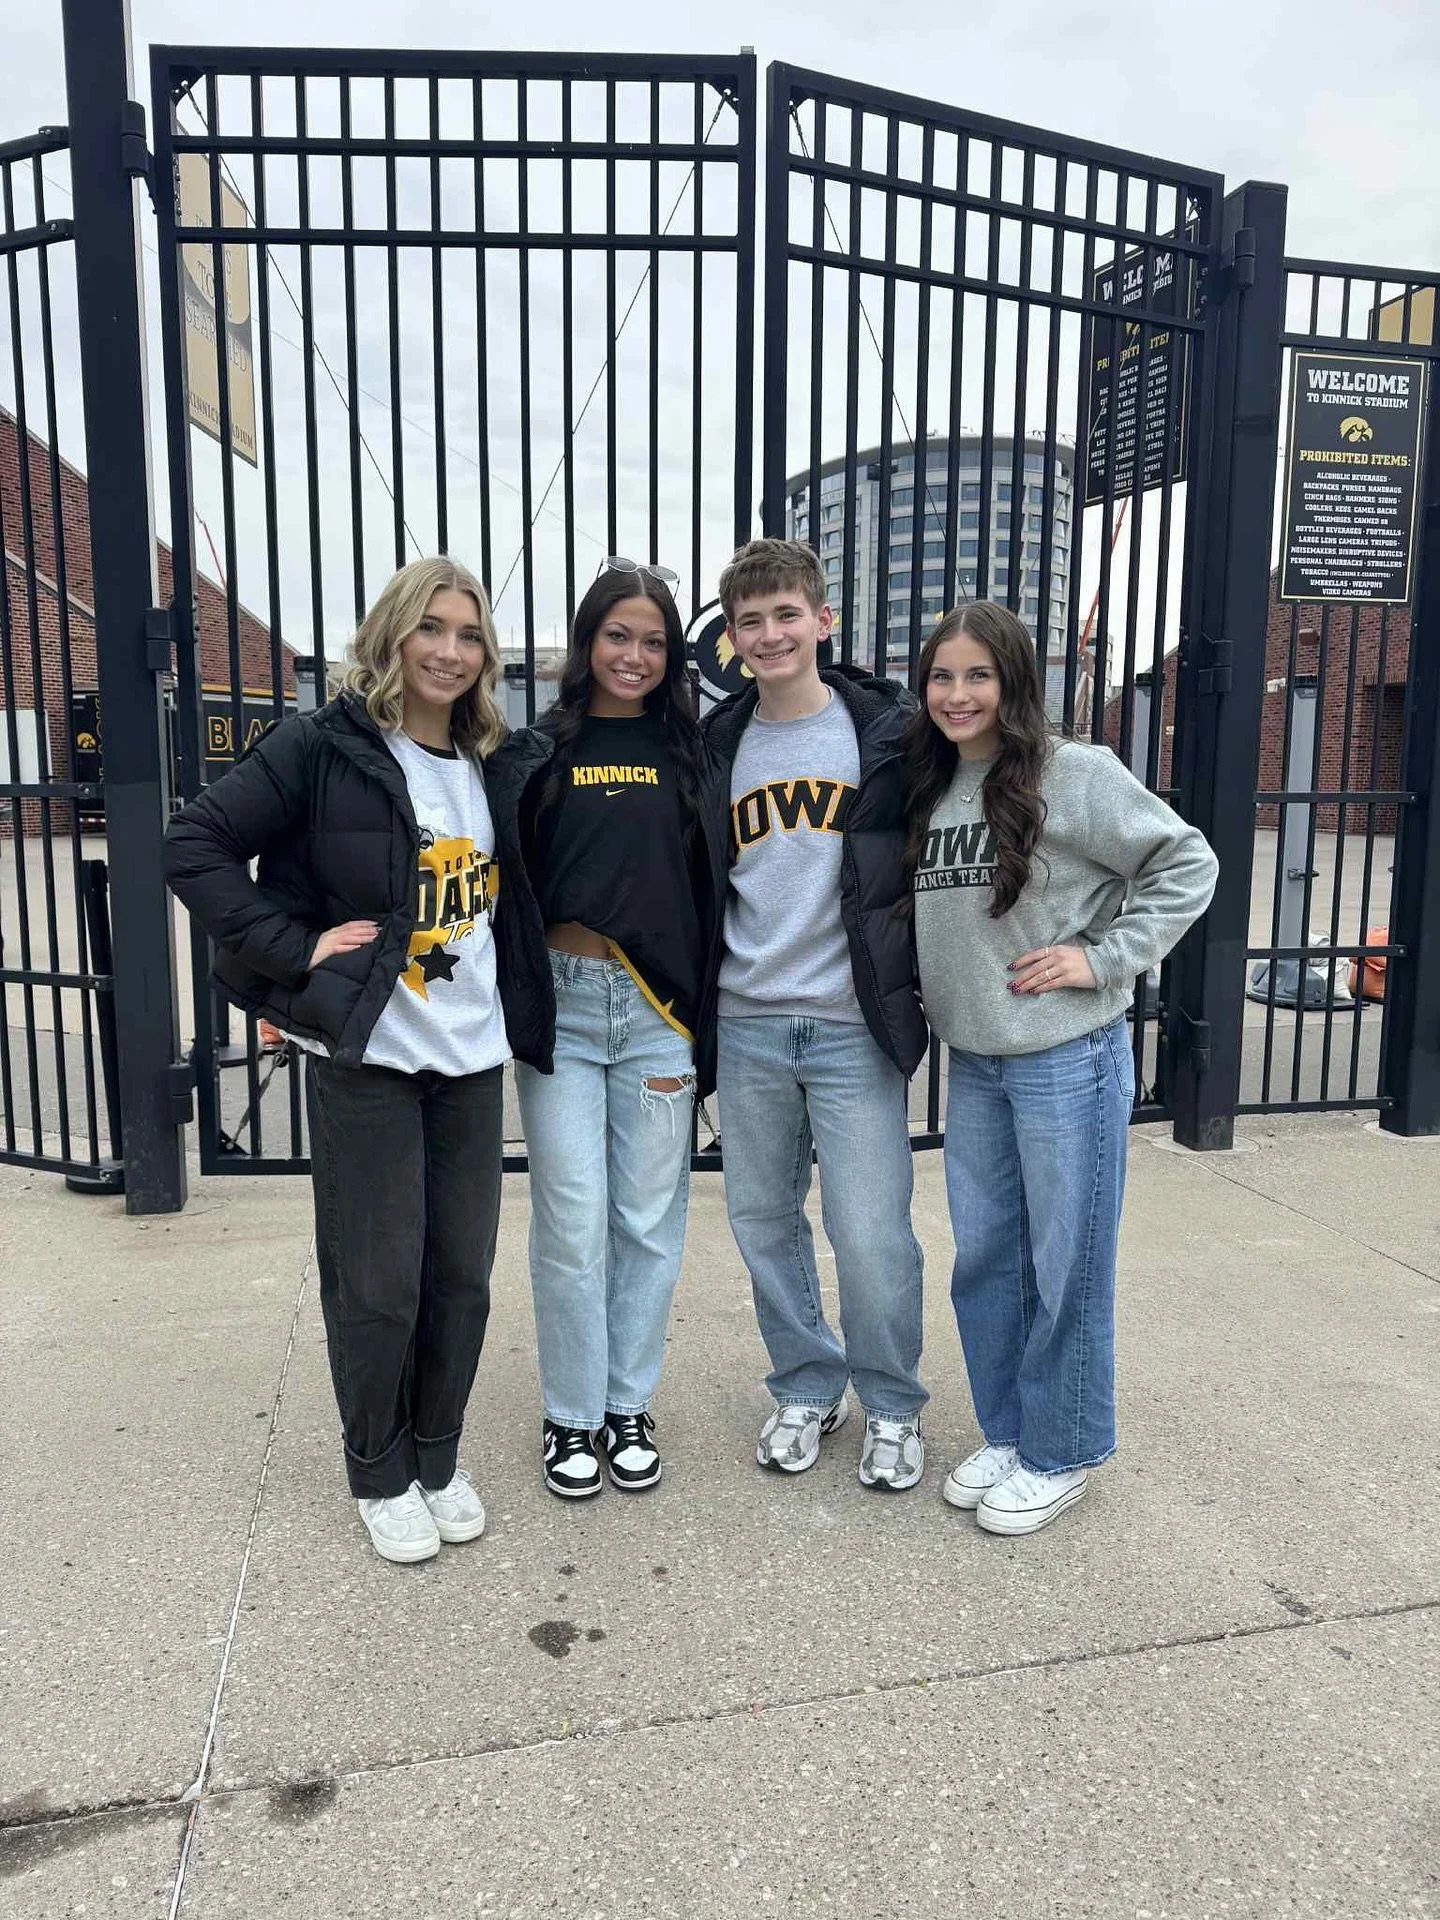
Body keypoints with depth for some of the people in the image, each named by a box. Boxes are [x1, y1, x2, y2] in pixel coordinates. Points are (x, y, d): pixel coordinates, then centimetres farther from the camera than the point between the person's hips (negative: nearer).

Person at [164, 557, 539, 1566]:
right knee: (379, 1286, 5)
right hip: (365, 1056, -5)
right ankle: (381, 1474, 28)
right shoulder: (322, 748, -8)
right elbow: (195, 846, -10)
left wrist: (514, 990, 7)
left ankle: (440, 1456, 33)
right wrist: (297, 949, -14)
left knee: (463, 1278, 12)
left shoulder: (490, 766, 9)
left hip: (472, 1056, 5)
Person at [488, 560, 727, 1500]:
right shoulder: (535, 753, 3)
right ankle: (571, 1414, 22)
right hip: (561, 1006, -1)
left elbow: (712, 889, 6)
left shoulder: (689, 755, 7)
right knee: (573, 1225, 2)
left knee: (650, 1219, 9)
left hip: (658, 1008, 2)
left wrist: (697, 1024, 2)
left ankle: (630, 1405, 27)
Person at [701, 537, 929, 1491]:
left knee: (871, 1233, -2)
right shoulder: (719, 746, 8)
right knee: (765, 1220, 12)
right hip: (747, 1027, 4)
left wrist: (915, 986, -3)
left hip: (852, 1027, -3)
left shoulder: (885, 730, -2)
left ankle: (893, 1406, 22)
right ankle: (808, 1387, 32)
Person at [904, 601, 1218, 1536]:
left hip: (1069, 1062, -6)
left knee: (1066, 1264, 6)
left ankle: (1061, 1455, 24)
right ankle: (1009, 1432, 34)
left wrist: (1105, 958, -14)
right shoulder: (926, 788, 8)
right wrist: (930, 995, 5)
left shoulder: (1075, 772, -11)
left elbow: (1186, 863, -8)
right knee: (983, 1262, 15)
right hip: (972, 1064, 7)